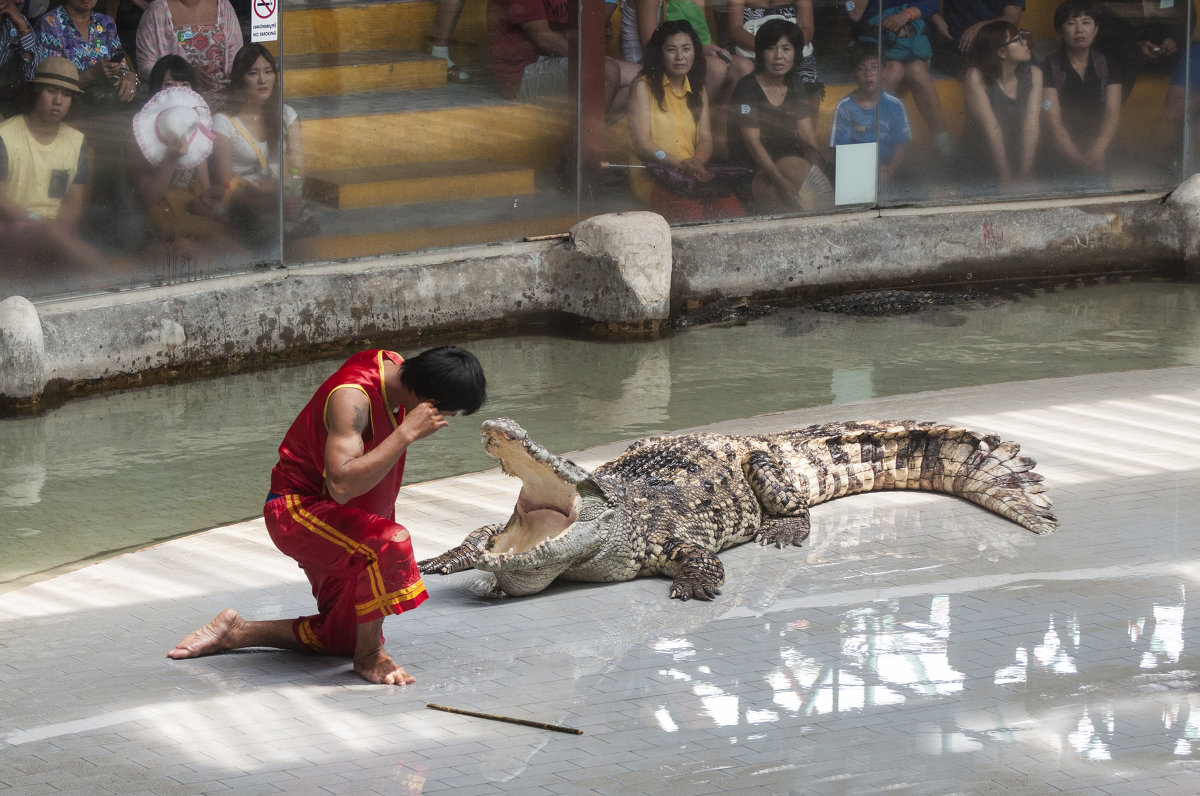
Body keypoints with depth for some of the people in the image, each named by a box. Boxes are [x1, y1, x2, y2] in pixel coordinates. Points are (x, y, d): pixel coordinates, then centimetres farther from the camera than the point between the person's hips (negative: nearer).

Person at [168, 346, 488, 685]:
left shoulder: (394, 367, -3)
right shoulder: (352, 397, -30)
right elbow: (342, 485, -42)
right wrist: (407, 432, -40)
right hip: (298, 509, -10)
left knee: (345, 639, 12)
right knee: (389, 543, -36)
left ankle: (237, 631, 23)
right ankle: (369, 657, -19)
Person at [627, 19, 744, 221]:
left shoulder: (698, 90, 20)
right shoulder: (643, 87, 2)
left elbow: (706, 138, 15)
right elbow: (641, 143, -6)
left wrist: (698, 160, -10)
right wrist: (679, 163, -18)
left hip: (693, 172, 5)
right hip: (652, 173, -5)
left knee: (733, 211, -26)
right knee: (690, 211, -36)